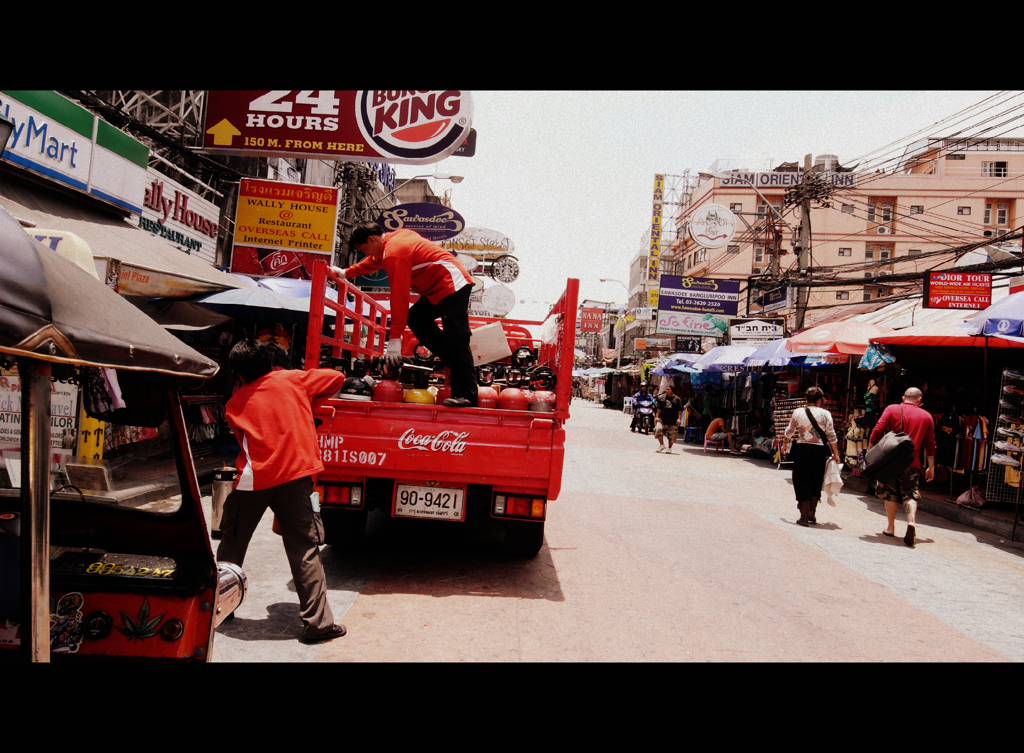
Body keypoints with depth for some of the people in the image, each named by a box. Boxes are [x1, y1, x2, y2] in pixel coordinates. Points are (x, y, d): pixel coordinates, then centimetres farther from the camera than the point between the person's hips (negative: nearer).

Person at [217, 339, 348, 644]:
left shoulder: (234, 404, 11)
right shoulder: (292, 379, 8)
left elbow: (244, 441, 15)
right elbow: (337, 377, 13)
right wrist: (310, 399, 30)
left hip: (253, 480, 1)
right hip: (295, 476, -1)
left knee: (232, 545, 19)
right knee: (304, 552, 0)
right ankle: (318, 623, -1)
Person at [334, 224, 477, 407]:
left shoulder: (394, 253, -17)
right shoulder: (394, 238, 15)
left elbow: (399, 296, -21)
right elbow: (374, 261, 37)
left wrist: (395, 338, -19)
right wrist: (346, 272, 45)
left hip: (453, 285, -11)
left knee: (456, 339, -16)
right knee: (416, 319, 13)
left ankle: (465, 395, -20)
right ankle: (452, 360, 6)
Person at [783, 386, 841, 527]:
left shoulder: (798, 412, 1)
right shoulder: (825, 414, -2)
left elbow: (789, 431, 10)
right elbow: (831, 436, -3)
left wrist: (785, 444, 26)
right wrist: (836, 453, 5)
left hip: (802, 449, 0)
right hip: (819, 451, 0)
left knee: (802, 482, 6)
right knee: (816, 482, 16)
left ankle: (804, 516, 4)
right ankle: (811, 512, 15)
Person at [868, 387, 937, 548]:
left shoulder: (892, 409, 2)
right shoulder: (927, 416, 10)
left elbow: (877, 430, -6)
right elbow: (930, 444, 12)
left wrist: (870, 451, 1)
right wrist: (931, 467, 17)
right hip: (912, 463, 1)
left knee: (890, 493, 12)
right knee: (910, 494, 3)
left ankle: (890, 527, 15)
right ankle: (912, 522, -21)